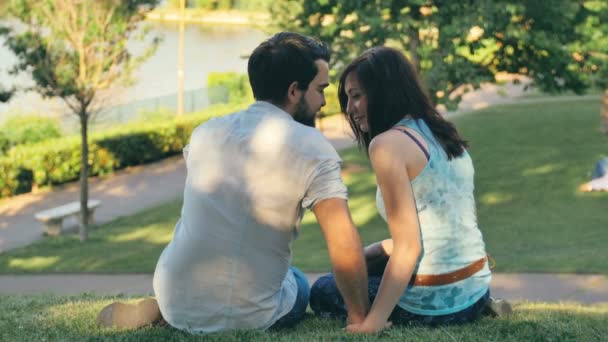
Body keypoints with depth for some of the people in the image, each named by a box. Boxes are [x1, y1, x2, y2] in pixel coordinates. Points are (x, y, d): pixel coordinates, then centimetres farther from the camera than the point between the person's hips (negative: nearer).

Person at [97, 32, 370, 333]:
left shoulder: (205, 132, 4)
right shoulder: (311, 147, -14)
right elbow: (344, 245, -19)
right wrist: (359, 318, -7)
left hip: (175, 306, 5)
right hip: (247, 317, -5)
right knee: (300, 285, 30)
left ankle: (154, 310, 15)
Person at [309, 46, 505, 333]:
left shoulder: (387, 143, -15)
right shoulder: (444, 136, 10)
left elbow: (409, 247, -19)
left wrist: (373, 322, -18)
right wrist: (373, 251, 22)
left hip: (435, 304, -7)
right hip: (476, 290, 7)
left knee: (323, 292, 19)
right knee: (362, 263, 33)